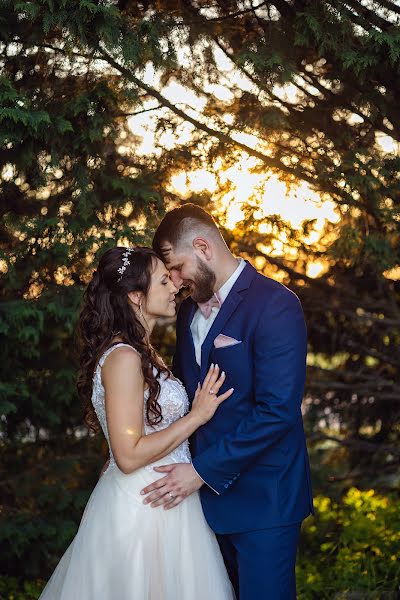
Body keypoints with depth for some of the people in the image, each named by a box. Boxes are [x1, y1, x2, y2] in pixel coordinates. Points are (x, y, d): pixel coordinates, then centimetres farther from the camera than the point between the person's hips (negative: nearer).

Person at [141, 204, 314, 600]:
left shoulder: (275, 306, -16)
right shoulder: (190, 308, 9)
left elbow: (277, 411, -22)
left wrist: (202, 470, -21)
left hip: (262, 499, -7)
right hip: (211, 492, 7)